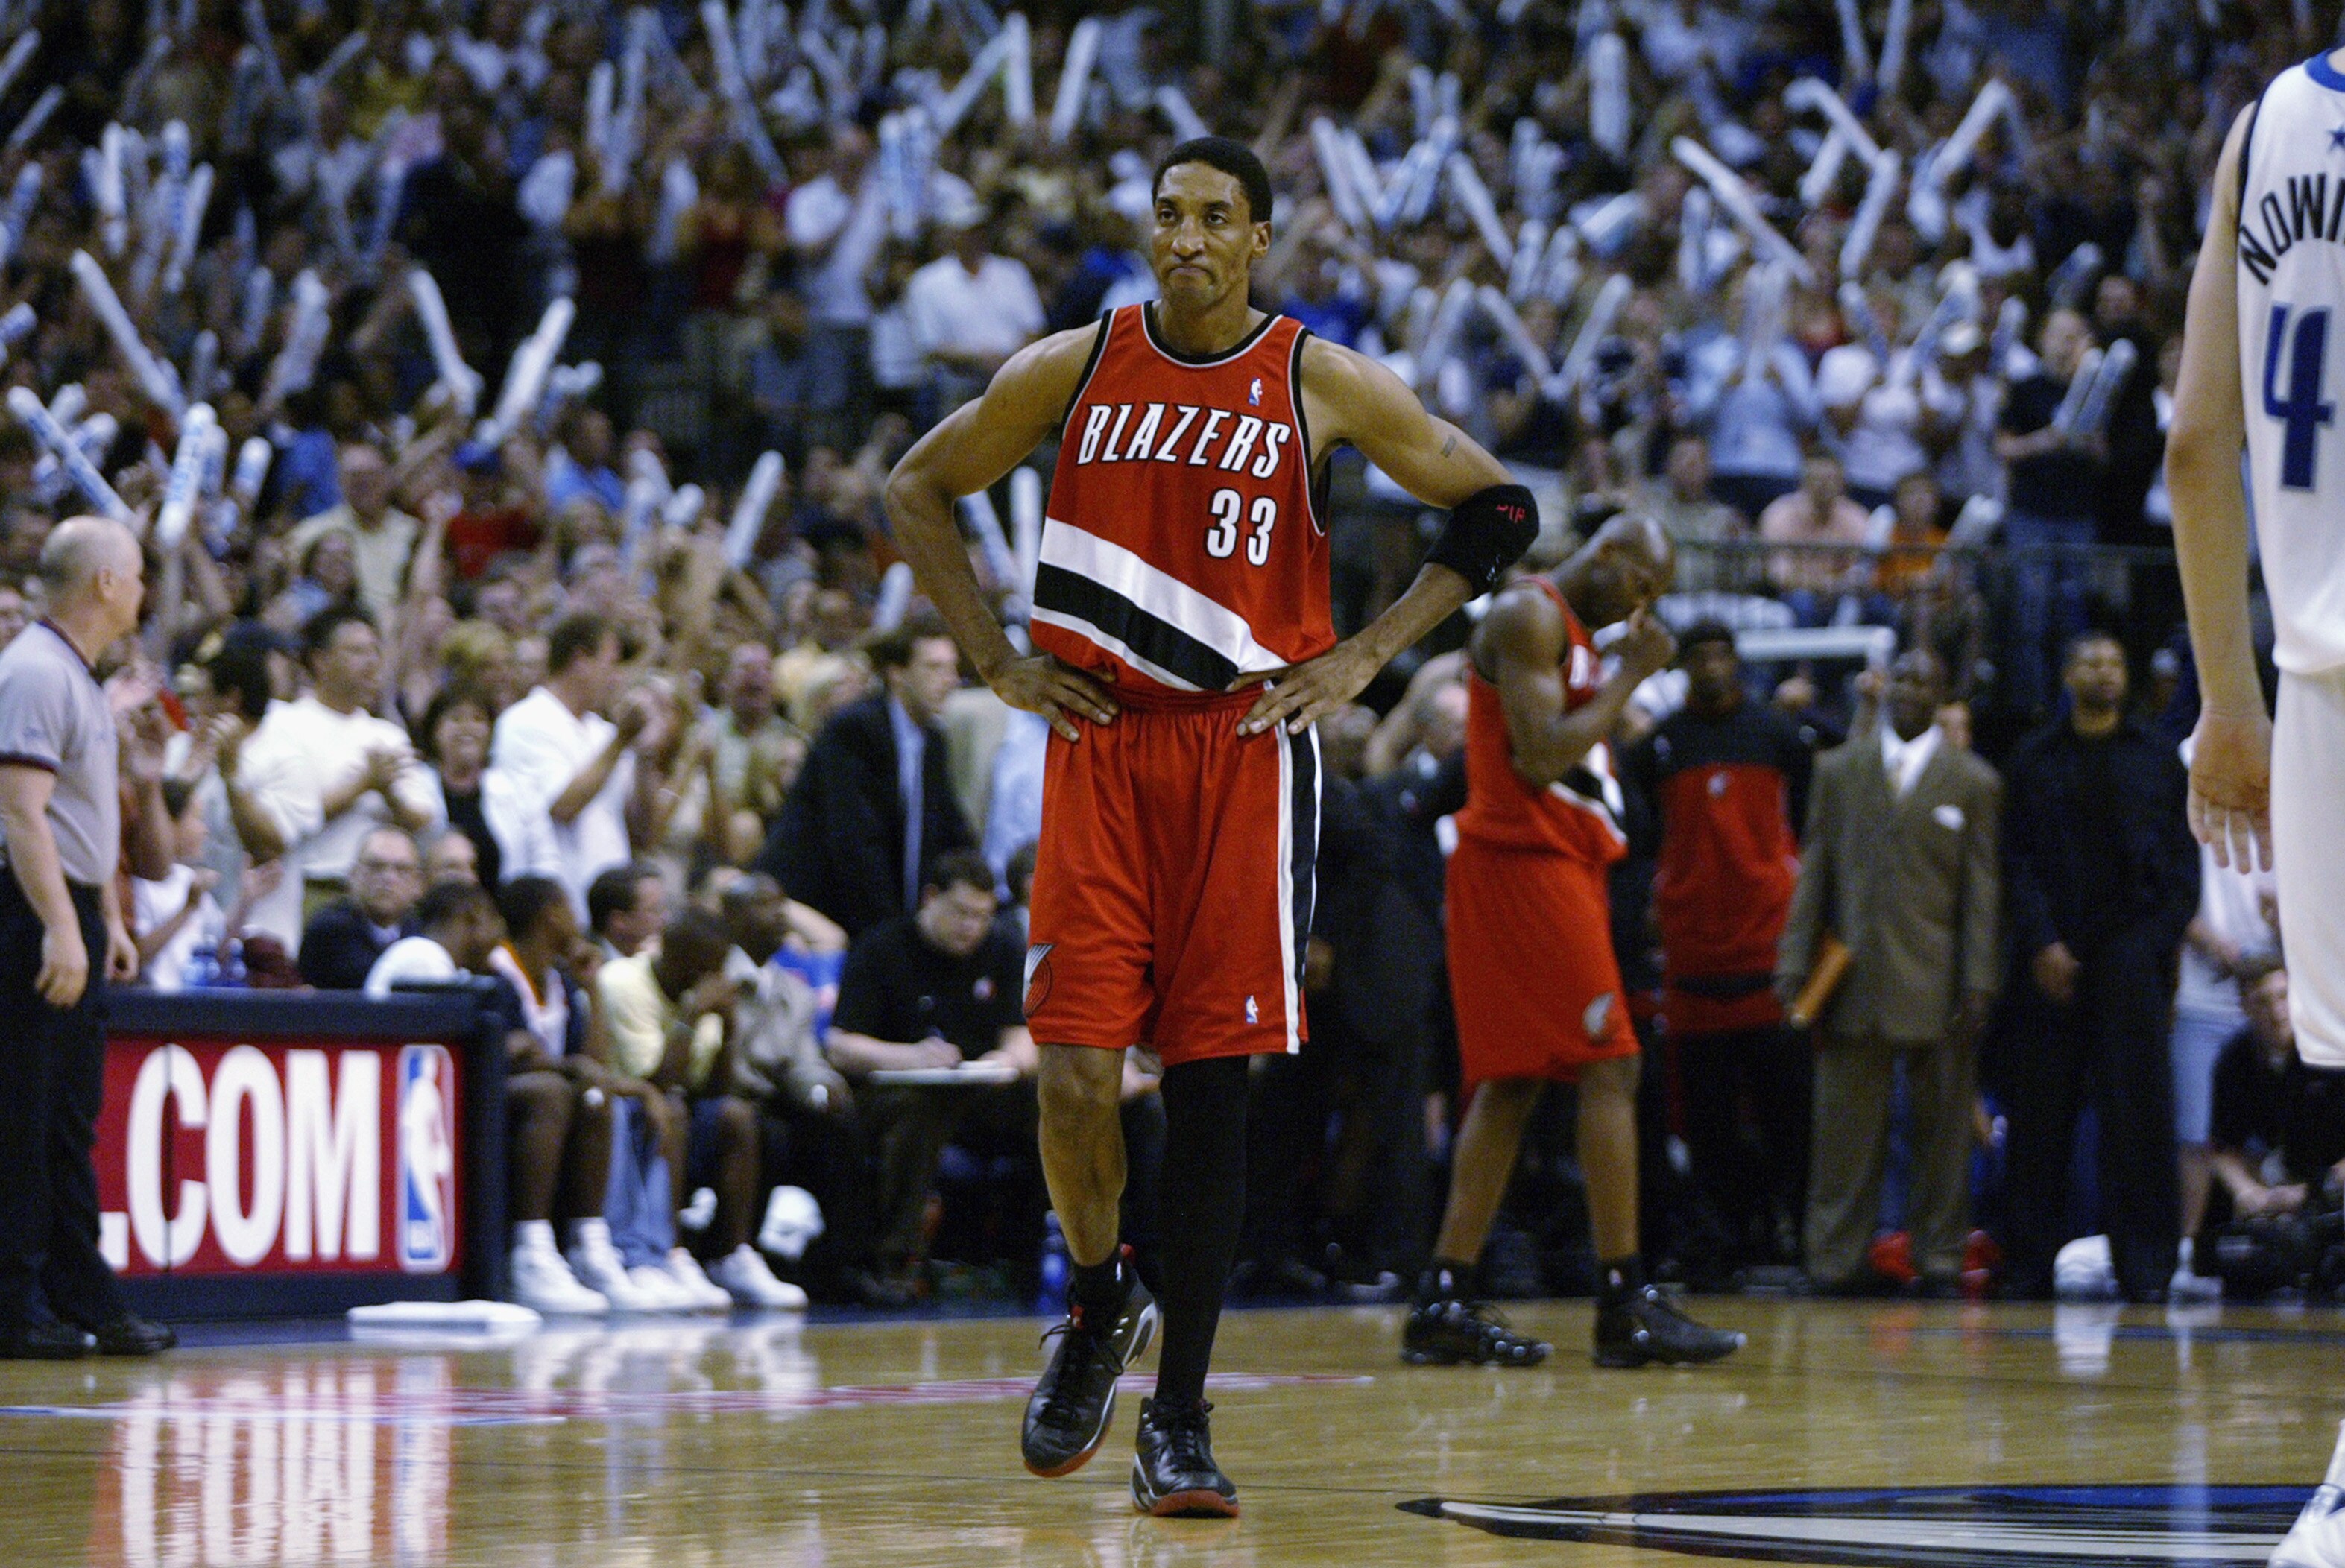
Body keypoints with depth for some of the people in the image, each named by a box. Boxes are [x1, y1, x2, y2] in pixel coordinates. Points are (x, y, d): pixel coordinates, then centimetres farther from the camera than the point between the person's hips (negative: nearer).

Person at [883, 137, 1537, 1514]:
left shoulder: (1322, 385, -1)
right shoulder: (1074, 369, 4)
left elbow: (1500, 510, 4)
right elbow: (921, 487, 16)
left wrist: (1366, 658, -2)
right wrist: (998, 655, 6)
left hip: (1248, 754, -1)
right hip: (1099, 743, 1)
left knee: (1211, 1088, -2)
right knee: (1076, 1070, -10)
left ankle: (1180, 1419, 5)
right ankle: (1099, 1306, 20)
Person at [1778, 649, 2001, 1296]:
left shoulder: (1972, 782, 9)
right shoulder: (1838, 770, 14)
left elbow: (1981, 891, 4)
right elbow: (1814, 872, 12)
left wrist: (1977, 982, -4)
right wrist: (1796, 963, 4)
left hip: (1935, 982, -1)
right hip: (1852, 975, 1)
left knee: (1943, 1128, 1)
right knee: (1847, 1125, 0)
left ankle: (1940, 1258, 8)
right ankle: (1840, 1259, 5)